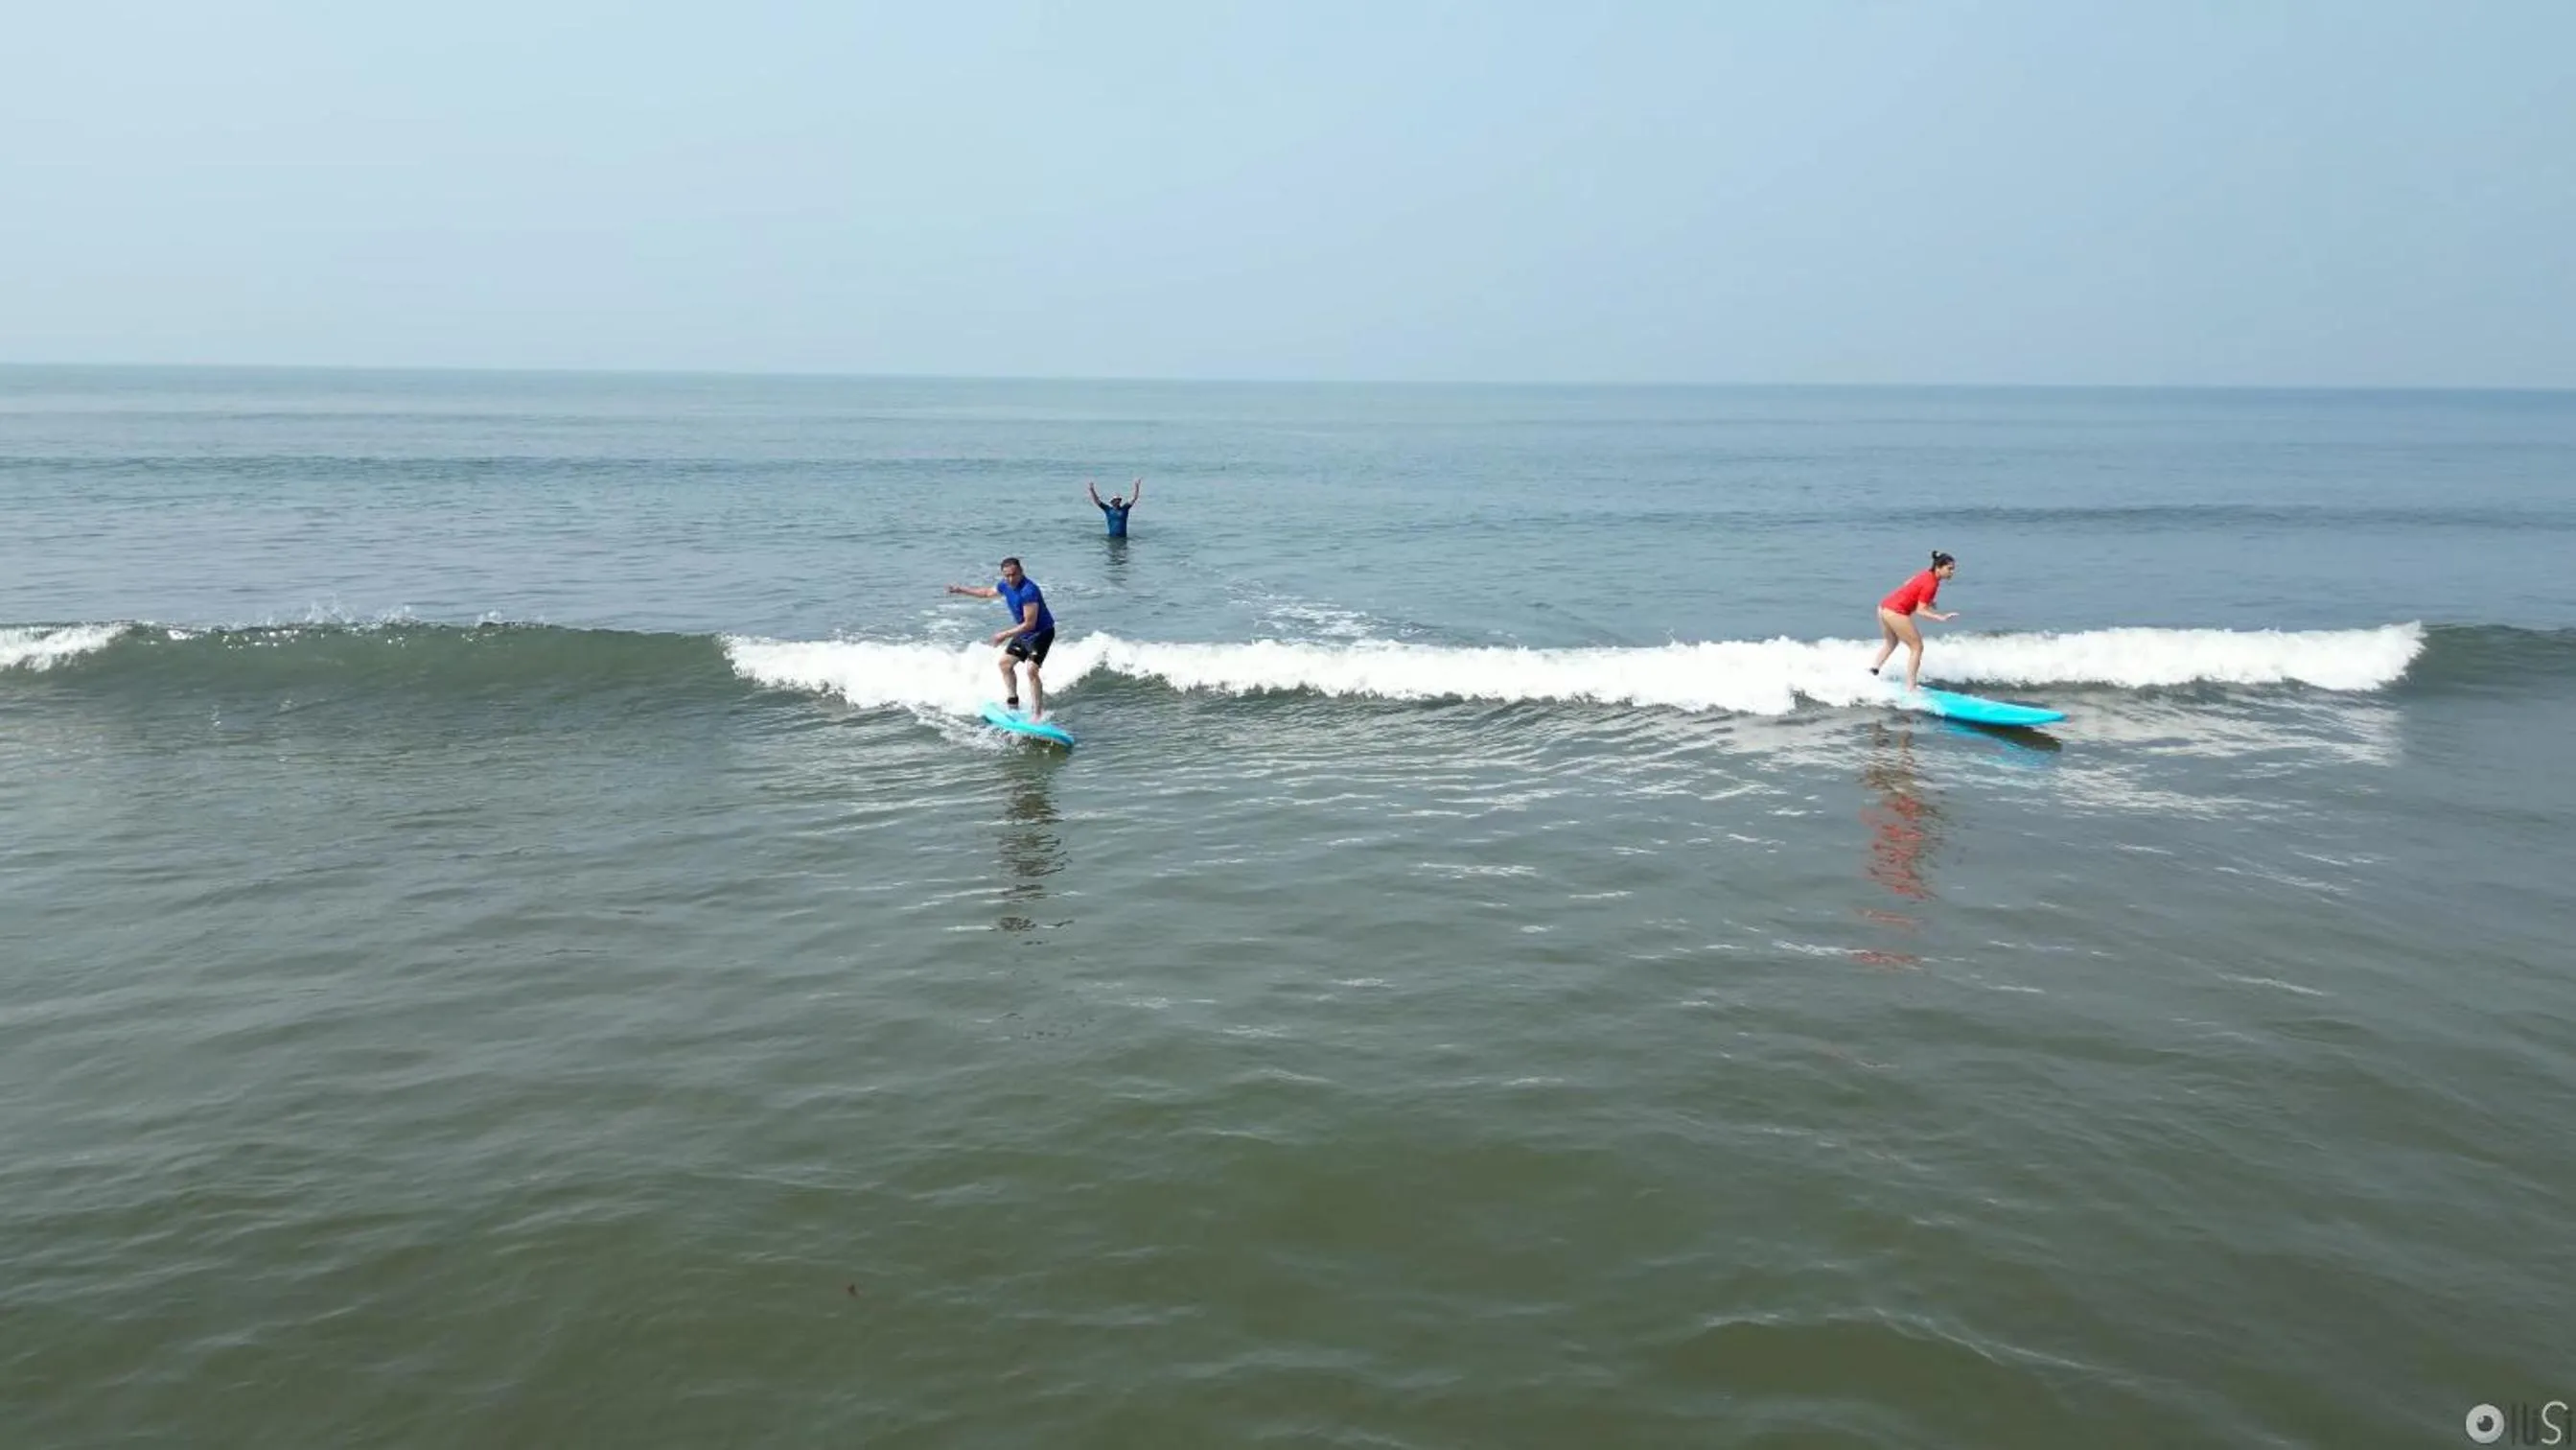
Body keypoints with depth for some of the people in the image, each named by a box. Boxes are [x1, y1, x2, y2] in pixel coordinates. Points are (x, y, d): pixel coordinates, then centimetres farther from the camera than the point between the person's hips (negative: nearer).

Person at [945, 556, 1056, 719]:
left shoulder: (1028, 591, -31)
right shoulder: (1006, 585, -3)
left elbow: (1030, 624, -30)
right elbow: (987, 593, 21)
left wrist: (1005, 635, -26)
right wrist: (961, 590, 25)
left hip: (1041, 633, -10)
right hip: (1023, 633, 10)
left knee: (1031, 670, -22)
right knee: (1005, 663, 17)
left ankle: (1037, 714, -20)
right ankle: (1013, 703, 28)